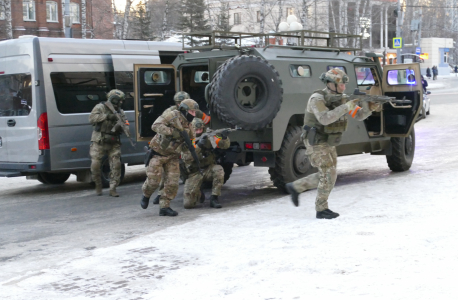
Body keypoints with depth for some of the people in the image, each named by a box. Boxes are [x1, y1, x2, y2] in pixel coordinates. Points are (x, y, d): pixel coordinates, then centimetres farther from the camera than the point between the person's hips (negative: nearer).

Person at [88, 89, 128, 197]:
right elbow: (92, 118, -17)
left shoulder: (120, 112, 11)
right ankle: (98, 186, 18)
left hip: (113, 143, 4)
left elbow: (125, 125, 5)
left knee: (116, 165, -5)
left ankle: (113, 189, 3)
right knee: (95, 164, -5)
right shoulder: (100, 107, -2)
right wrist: (107, 116, -26)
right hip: (99, 142, -3)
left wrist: (122, 126, -19)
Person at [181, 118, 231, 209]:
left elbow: (225, 145, -8)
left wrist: (224, 138, -31)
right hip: (194, 173, -1)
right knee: (188, 204, -13)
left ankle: (214, 199, -18)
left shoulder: (208, 136, -4)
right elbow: (186, 159, -23)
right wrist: (198, 146, -33)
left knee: (219, 170, -35)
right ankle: (198, 194, 24)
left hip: (208, 169, 2)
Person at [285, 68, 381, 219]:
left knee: (326, 176, 12)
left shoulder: (342, 99, 2)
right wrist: (346, 107, -38)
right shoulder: (317, 99, -21)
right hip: (316, 143, -8)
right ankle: (321, 210, 1)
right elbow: (325, 118, -36)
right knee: (329, 174, -12)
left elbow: (359, 115, 0)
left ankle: (295, 187, 27)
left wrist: (369, 107, -21)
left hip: (329, 144, 8)